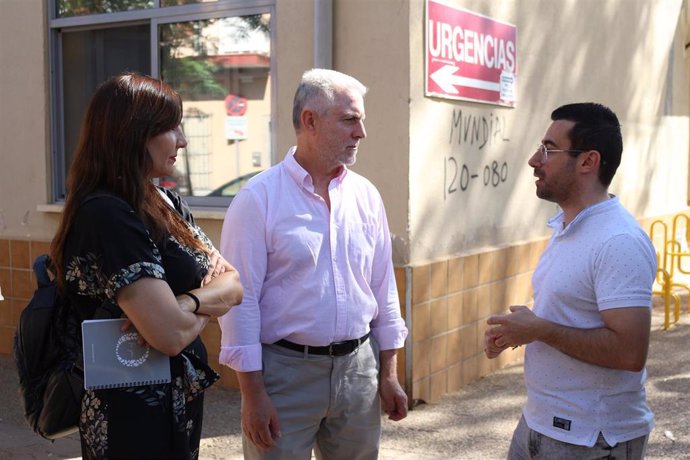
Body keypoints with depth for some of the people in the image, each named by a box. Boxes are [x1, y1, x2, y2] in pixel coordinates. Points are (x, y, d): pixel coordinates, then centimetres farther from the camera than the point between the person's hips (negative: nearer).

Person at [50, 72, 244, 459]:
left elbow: (233, 284, 1)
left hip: (180, 402, 8)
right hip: (137, 416, -8)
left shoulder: (165, 204, 4)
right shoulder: (106, 216, -23)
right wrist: (204, 306, -8)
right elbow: (172, 334, -28)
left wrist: (188, 302, -18)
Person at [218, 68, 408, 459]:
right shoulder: (259, 198, -10)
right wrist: (253, 394, -11)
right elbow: (241, 299, -10)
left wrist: (389, 373, 9)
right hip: (286, 368, -4)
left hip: (358, 366, 5)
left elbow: (384, 287, 9)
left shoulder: (366, 195, 5)